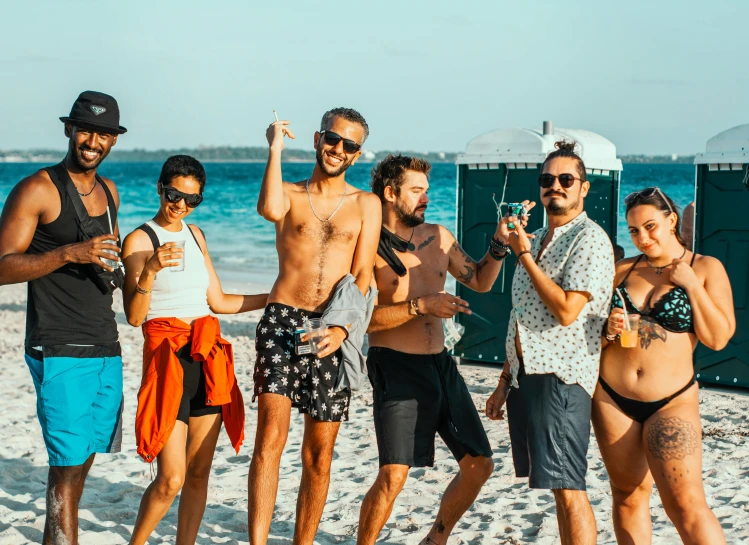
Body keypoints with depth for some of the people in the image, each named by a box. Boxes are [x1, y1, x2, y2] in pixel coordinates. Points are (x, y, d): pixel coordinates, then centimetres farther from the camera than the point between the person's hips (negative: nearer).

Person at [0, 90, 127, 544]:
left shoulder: (109, 191, 15)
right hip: (60, 353, -7)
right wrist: (70, 253, -23)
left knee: (80, 463, 11)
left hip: (106, 352, 7)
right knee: (67, 466, -9)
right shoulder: (37, 190, -7)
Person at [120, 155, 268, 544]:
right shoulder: (139, 241, -4)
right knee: (171, 479, -9)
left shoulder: (195, 235, 14)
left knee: (199, 472, 8)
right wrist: (151, 270, -26)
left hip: (208, 357, 6)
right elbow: (134, 316, -11)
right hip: (168, 357, -6)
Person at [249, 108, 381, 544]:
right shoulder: (290, 193, 12)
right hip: (283, 320, -1)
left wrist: (341, 328, -12)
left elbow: (363, 276, 3)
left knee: (319, 454, 5)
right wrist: (276, 148, -7)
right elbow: (270, 209, -15)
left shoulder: (366, 204, 12)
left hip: (333, 332, 1)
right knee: (271, 434, -16)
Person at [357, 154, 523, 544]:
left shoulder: (437, 236, 11)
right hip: (396, 366, -7)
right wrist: (420, 306, -20)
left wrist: (499, 244, 5)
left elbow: (480, 280, 21)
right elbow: (363, 317, -16)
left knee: (479, 464, 9)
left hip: (440, 364, 7)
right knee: (394, 475, -16)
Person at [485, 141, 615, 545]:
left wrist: (524, 256, -12)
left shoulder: (590, 239, -8)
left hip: (560, 378, -8)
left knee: (567, 489, -8)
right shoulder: (535, 240, 18)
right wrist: (504, 383, 21)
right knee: (557, 487, 11)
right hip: (524, 375, 8)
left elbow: (567, 310, -19)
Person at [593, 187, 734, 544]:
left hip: (670, 401, -3)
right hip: (611, 395, 4)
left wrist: (691, 285, -12)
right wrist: (609, 330, -8)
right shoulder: (623, 270, 8)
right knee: (628, 493, 9)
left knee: (685, 504, -13)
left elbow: (718, 338, -7)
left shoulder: (706, 268, 1)